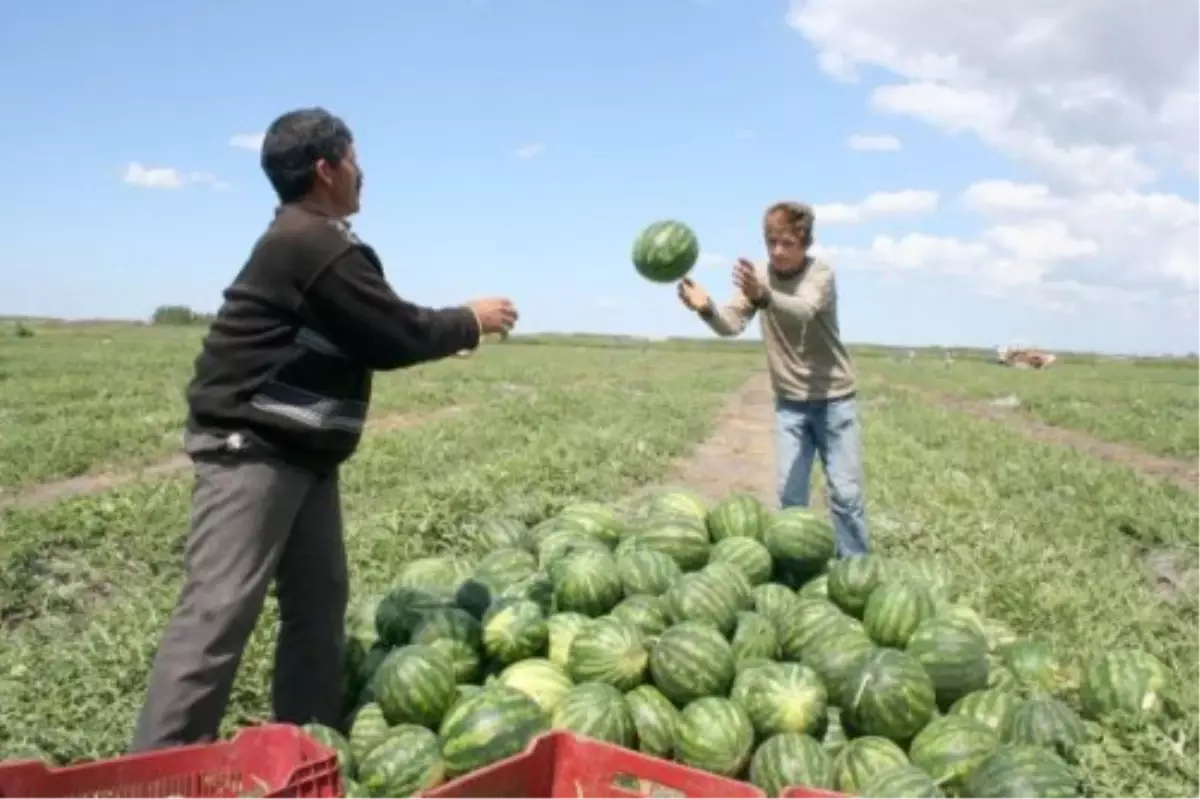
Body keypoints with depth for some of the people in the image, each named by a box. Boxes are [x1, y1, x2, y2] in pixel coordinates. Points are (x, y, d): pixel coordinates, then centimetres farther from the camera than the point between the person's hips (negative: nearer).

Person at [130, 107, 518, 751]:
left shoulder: (307, 242, 15)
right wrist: (469, 322, 1)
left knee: (319, 601, 12)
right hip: (252, 450, -11)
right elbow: (395, 336, -14)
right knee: (219, 612, -10)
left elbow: (371, 331, 19)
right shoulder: (314, 247, -18)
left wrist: (445, 329, 17)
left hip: (300, 451, 11)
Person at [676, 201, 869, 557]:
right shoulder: (758, 277, -4)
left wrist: (764, 297, -58)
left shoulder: (821, 273, -15)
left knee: (846, 493, 0)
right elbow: (731, 324, -19)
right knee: (789, 494, 4)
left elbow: (803, 312, -37)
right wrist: (706, 308, -42)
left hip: (834, 399, -3)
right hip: (789, 403, 3)